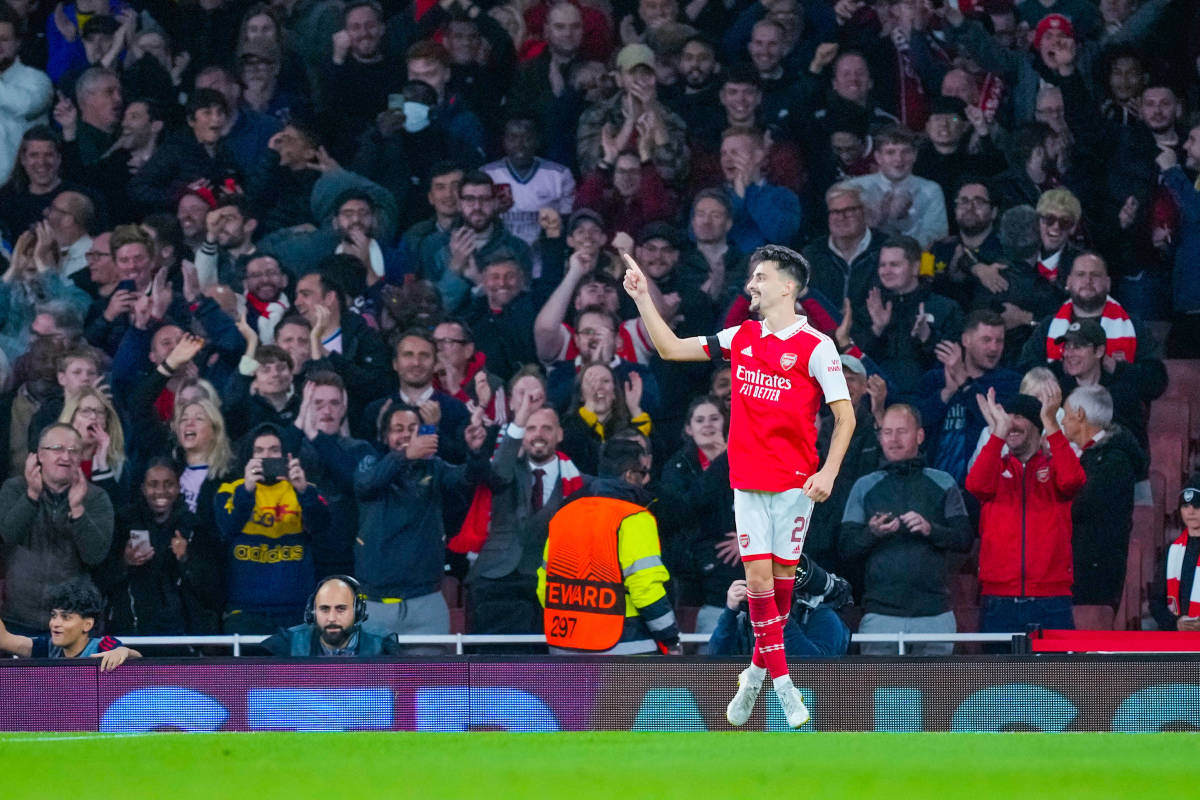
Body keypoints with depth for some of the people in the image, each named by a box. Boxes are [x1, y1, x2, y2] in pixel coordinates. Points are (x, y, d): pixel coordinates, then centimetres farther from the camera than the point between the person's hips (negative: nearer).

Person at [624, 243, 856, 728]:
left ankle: (757, 669, 18)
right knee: (757, 578, -5)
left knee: (783, 575, 2)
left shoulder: (815, 347, -6)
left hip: (795, 483, -3)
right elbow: (671, 348, 17)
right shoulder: (740, 338, 9)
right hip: (747, 481, 3)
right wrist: (643, 300, 9)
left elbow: (845, 416, -6)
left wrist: (828, 473, -16)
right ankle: (782, 684, -3)